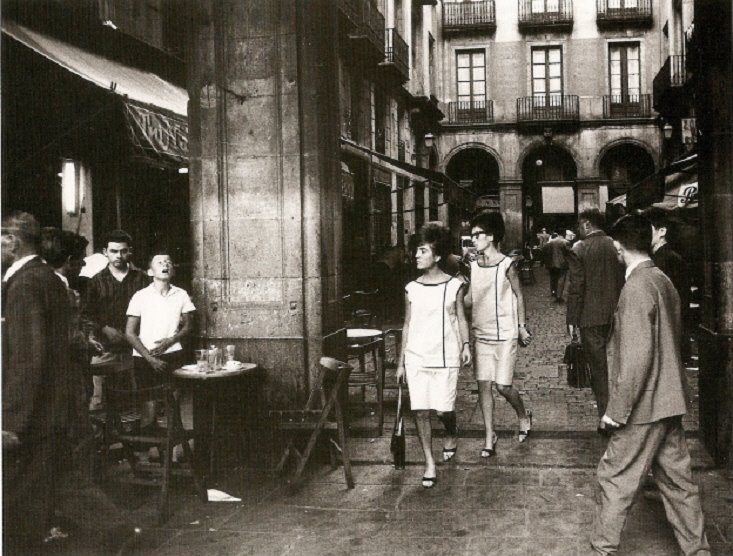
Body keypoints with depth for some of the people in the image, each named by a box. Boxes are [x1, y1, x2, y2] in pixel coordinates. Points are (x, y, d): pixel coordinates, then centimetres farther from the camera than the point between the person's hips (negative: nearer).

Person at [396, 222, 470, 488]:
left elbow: (460, 319, 8)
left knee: (443, 409, -1)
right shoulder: (411, 289, 4)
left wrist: (465, 345, -7)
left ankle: (452, 435, 35)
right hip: (416, 357, 2)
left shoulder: (454, 286, -1)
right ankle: (429, 463, 13)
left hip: (445, 357, -2)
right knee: (420, 411, -1)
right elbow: (407, 325, 9)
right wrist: (401, 362, 9)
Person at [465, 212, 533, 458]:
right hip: (481, 334, 5)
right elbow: (469, 299, 10)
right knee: (483, 385, 3)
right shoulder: (473, 266, 6)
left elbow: (519, 296, 0)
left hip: (505, 334, -5)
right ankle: (489, 438, 13)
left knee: (503, 385, -4)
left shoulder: (506, 265, -9)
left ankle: (524, 416, 28)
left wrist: (522, 326, 2)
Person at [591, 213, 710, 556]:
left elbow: (637, 356, -24)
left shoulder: (637, 287, -19)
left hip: (646, 404, -9)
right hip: (670, 401, 9)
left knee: (616, 479, 4)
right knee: (677, 478, 17)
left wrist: (617, 409, -18)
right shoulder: (663, 281, 8)